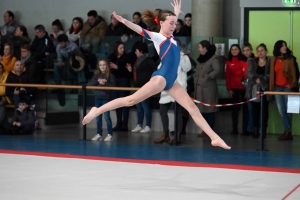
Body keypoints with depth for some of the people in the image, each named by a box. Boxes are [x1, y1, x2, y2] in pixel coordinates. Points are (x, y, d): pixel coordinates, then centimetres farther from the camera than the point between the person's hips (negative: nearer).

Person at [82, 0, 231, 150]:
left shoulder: (171, 37, 17)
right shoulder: (157, 37, -5)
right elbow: (140, 30, -24)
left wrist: (177, 14, 41)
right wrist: (124, 21, -38)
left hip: (171, 81, 8)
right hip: (161, 78, -8)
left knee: (192, 107, 3)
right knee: (131, 100, -7)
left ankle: (215, 138, 3)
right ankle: (97, 111, 2)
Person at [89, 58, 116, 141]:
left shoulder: (110, 75, -5)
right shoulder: (97, 75, 8)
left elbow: (113, 85, -15)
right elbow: (90, 83, -1)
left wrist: (104, 83, -26)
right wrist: (98, 81, -16)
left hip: (106, 98, -5)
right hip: (97, 98, 5)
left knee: (107, 116, -4)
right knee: (98, 117, 10)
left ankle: (110, 134, 2)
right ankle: (99, 134, 18)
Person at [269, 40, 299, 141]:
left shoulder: (291, 59, -2)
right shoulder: (274, 59, 9)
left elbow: (296, 72, -3)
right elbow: (272, 74, 11)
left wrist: (293, 84, -9)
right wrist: (272, 87, 7)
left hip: (288, 87, -4)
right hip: (277, 88, 4)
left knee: (288, 110, 0)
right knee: (281, 111, 2)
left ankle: (287, 131, 7)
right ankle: (288, 131, 6)